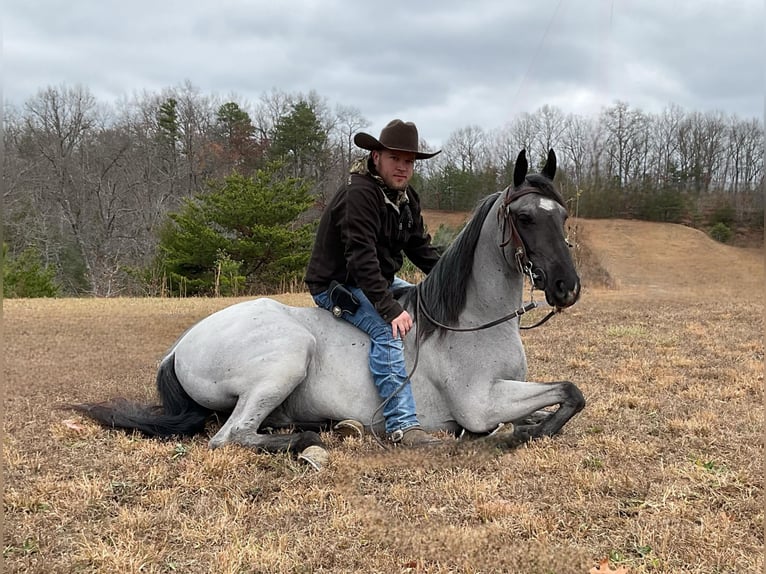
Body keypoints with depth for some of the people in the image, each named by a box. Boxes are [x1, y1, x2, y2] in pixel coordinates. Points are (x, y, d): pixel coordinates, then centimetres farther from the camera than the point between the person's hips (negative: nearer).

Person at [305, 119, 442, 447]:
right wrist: (390, 309, -38)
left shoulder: (406, 198, 5)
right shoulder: (359, 194, -24)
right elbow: (361, 258, -32)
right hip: (336, 285, -10)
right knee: (388, 331, -31)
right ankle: (403, 425, -31)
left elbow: (422, 249, 10)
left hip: (381, 280, 10)